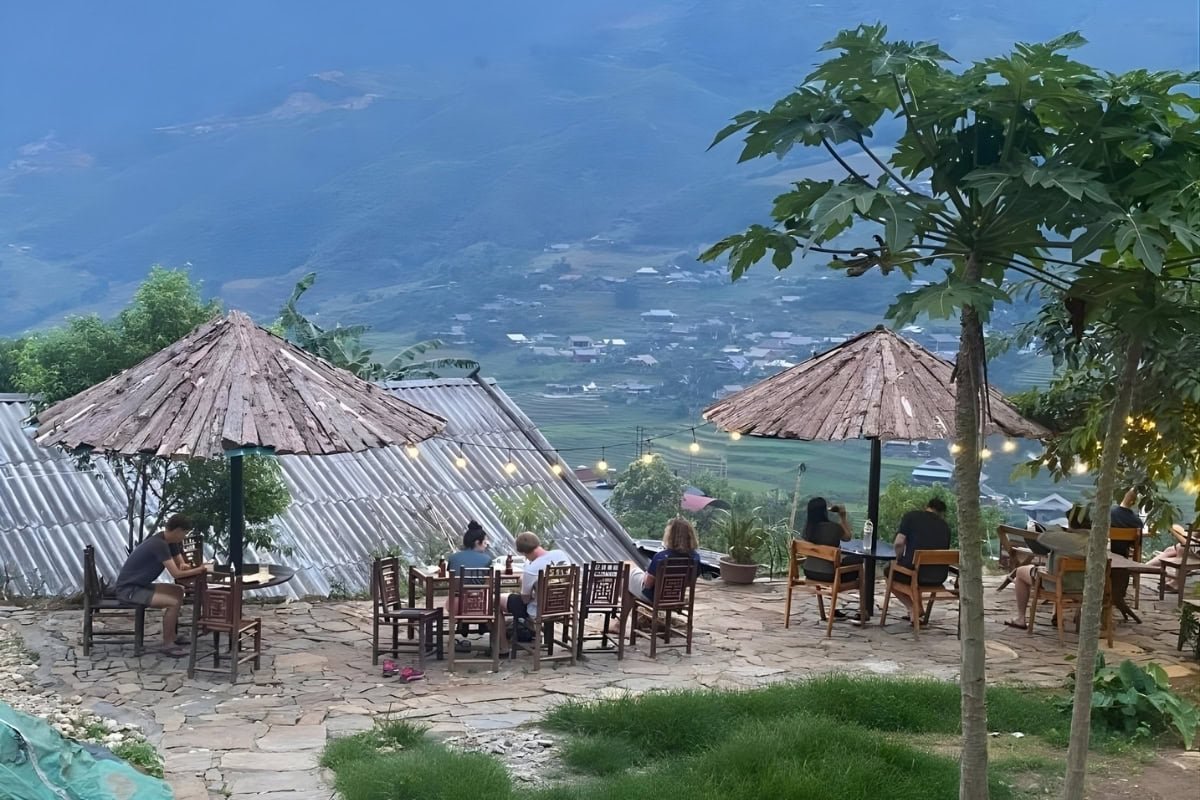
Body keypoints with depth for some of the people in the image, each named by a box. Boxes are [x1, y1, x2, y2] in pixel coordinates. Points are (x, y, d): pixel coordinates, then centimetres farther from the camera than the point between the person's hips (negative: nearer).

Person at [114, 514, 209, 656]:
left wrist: (185, 567, -11)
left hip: (139, 585, 10)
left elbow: (179, 565, 13)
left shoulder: (169, 541, 6)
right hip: (128, 589, -10)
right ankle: (167, 644, -8)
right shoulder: (159, 544, -24)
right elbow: (176, 574, -25)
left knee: (178, 591, 14)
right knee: (174, 602, -21)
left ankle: (171, 637, 17)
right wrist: (199, 569, -13)